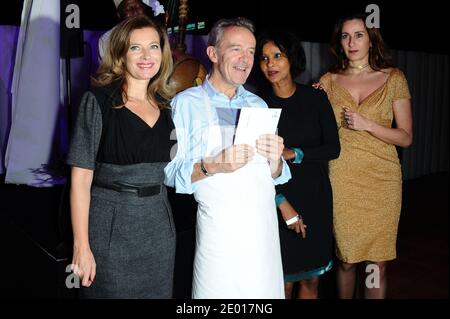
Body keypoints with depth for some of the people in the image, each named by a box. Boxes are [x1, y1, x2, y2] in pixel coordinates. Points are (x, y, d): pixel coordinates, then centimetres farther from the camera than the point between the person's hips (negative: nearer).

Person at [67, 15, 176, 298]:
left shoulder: (166, 105, 8)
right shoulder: (100, 100, -7)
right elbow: (81, 177, -12)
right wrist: (81, 246, -16)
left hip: (159, 224, 5)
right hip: (111, 224, -5)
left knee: (158, 292, 15)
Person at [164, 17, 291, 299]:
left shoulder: (259, 105, 12)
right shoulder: (187, 103, -3)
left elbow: (275, 176, 12)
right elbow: (169, 172, -9)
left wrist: (275, 160, -9)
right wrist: (212, 166, -24)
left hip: (264, 223, 5)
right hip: (220, 227, -4)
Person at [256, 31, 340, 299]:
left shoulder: (315, 98, 2)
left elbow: (333, 148, -2)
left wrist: (294, 154, -17)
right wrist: (283, 203, -13)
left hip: (317, 196, 2)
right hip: (279, 198, -2)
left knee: (312, 278, 10)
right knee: (284, 281, 2)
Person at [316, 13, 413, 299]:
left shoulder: (393, 78, 3)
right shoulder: (329, 81, 6)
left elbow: (406, 137, 0)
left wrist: (366, 124, -12)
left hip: (382, 179, 0)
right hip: (342, 179, 1)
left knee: (377, 262, 4)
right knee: (347, 258, 9)